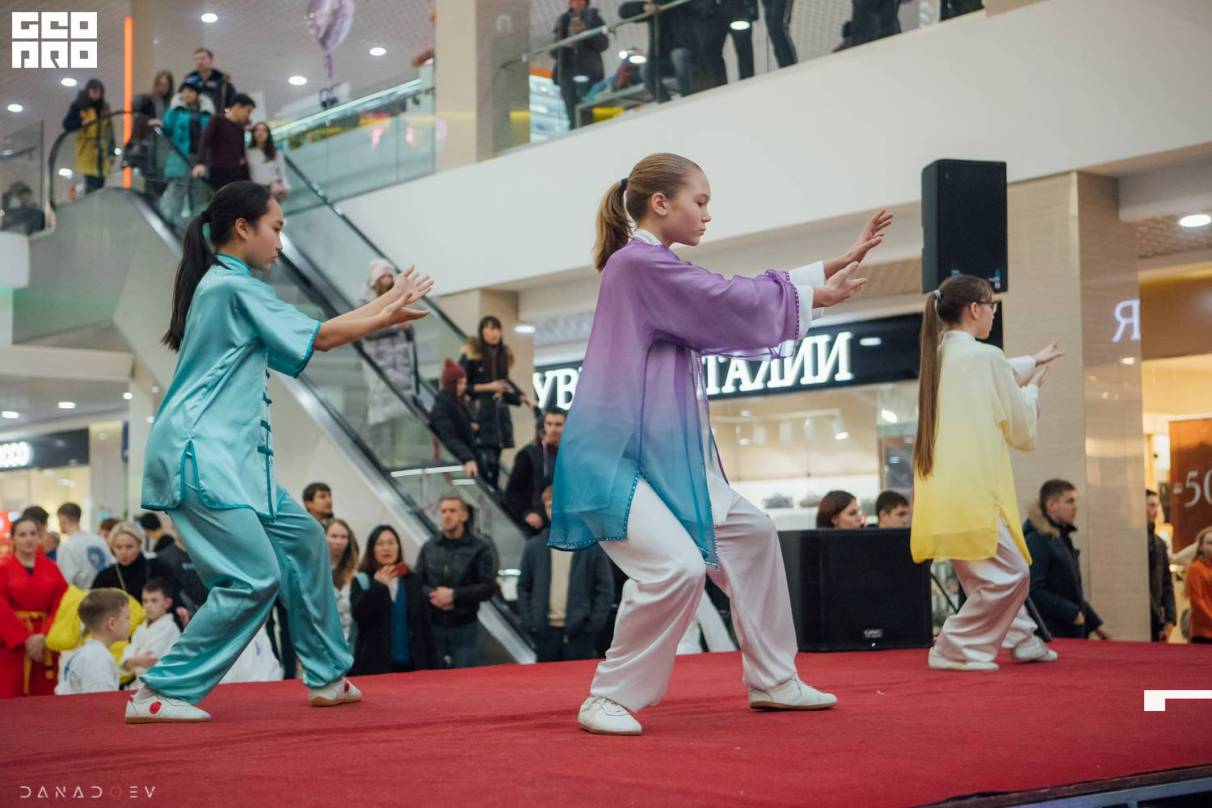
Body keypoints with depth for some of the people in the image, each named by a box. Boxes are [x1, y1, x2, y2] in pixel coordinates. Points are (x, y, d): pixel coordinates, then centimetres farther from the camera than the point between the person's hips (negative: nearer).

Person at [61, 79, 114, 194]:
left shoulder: (105, 107, 17)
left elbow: (110, 130, 17)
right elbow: (67, 125, -4)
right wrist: (81, 122, -22)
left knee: (100, 182, 0)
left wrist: (111, 151, 11)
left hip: (102, 151, 5)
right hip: (87, 151, -5)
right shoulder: (78, 106, 2)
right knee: (91, 184, -15)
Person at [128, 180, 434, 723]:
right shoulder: (233, 287, -11)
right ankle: (157, 694, -6)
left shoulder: (231, 287, 19)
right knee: (255, 578, -13)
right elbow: (320, 337, -8)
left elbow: (308, 334, 18)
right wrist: (388, 315, 5)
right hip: (200, 455, -11)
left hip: (232, 458, 11)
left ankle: (327, 677, 20)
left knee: (302, 540, 13)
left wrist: (384, 306, 17)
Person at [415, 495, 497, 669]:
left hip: (465, 626, -3)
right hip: (433, 625, 3)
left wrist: (454, 595, -16)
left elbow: (488, 587, -9)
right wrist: (432, 595, -14)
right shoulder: (429, 548, 9)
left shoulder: (480, 548, -3)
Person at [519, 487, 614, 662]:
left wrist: (594, 624, -10)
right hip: (545, 631, 3)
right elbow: (523, 586, 12)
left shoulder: (592, 546, -1)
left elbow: (605, 588, -1)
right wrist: (528, 621, 1)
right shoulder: (534, 546, 7)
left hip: (579, 632, -3)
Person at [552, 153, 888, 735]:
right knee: (679, 567, -26)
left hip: (664, 456, 11)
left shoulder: (655, 269, 15)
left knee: (749, 534, 18)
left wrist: (835, 265, 22)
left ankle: (772, 682, 28)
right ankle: (608, 700, -9)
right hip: (615, 458, -11)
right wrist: (816, 295, -1)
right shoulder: (637, 263, -15)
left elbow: (738, 301, 20)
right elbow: (735, 306, -16)